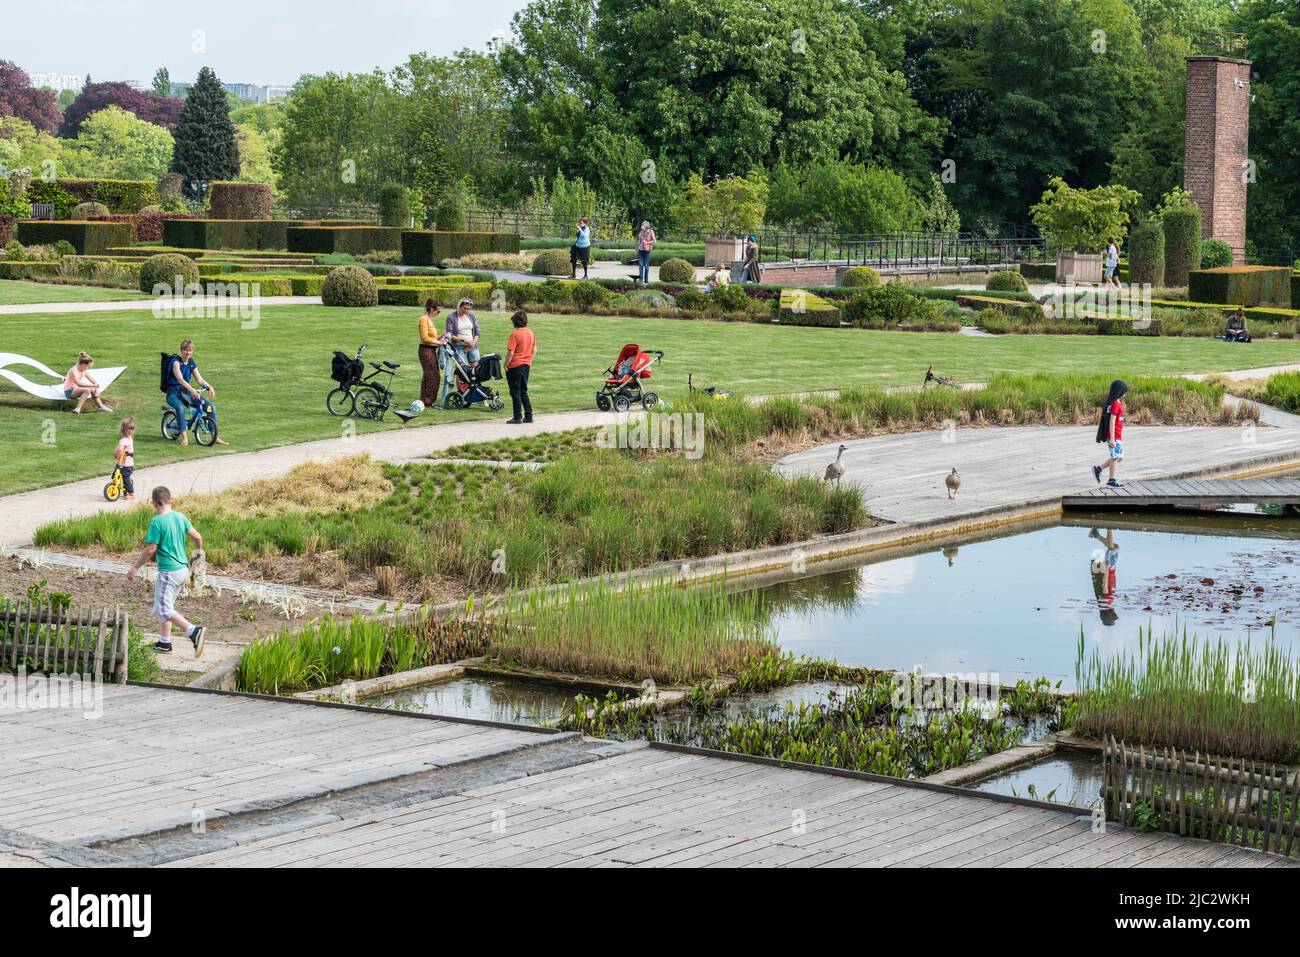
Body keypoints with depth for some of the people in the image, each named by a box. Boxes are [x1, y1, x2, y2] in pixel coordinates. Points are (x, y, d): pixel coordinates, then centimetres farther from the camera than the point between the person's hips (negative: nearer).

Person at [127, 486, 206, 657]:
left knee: (162, 610, -8)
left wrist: (136, 567, -4)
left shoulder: (157, 521, -15)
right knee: (167, 606, 20)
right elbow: (198, 537, 8)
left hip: (168, 571, -8)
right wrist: (198, 551, 30)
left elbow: (150, 550, -15)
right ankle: (165, 641, 24)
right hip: (183, 569, 8)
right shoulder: (180, 517, 5)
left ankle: (193, 631, -24)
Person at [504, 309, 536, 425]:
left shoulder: (515, 334, -16)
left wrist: (505, 366, -9)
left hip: (515, 366, -7)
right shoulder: (531, 333, 6)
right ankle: (528, 416, 13)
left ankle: (517, 417, 1)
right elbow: (534, 351, 12)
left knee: (515, 392, 0)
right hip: (526, 365, 7)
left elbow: (510, 352, -18)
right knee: (523, 392, 15)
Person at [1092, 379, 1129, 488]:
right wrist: (1112, 439, -23)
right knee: (1116, 458, -2)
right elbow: (1111, 422, -21)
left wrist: (1120, 437, 24)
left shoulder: (1118, 403, 13)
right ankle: (1111, 481, 5)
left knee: (1119, 457, 15)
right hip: (1114, 437, -10)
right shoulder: (1115, 404, -18)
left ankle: (1098, 469, 18)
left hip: (1117, 437, 10)